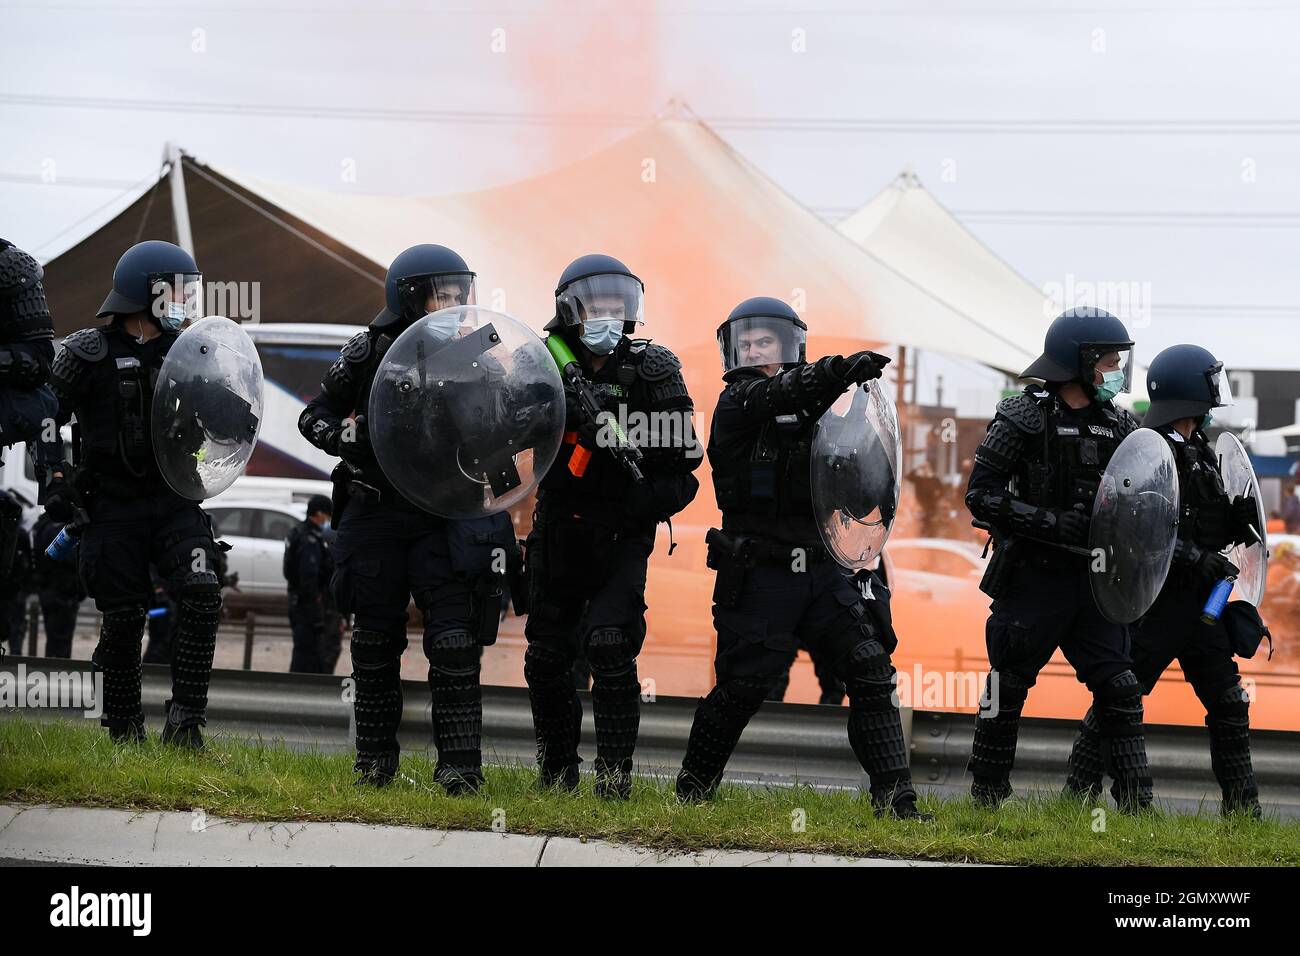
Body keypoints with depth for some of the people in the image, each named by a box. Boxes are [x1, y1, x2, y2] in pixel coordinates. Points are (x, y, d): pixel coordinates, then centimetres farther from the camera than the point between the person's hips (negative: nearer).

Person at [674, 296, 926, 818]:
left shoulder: (816, 408, 15)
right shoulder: (736, 404, -2)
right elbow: (776, 397, -25)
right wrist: (839, 370, -41)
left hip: (826, 572, 5)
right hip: (761, 576, -5)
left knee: (870, 671, -6)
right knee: (741, 687, -3)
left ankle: (895, 796, -7)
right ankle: (692, 789, 16)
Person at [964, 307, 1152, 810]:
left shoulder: (1119, 426, 9)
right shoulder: (1023, 419, -8)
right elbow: (981, 495, -12)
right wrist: (1051, 523, -19)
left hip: (1094, 580, 5)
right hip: (1033, 578, -5)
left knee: (1119, 689, -2)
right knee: (1008, 688, 4)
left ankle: (1136, 803, 0)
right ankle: (986, 798, 16)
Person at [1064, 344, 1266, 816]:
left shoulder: (1203, 455, 15)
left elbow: (1225, 532, 20)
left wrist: (1243, 515, -2)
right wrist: (1195, 558, -24)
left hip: (1202, 602, 8)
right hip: (1157, 600, -8)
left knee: (1229, 705, 7)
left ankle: (1244, 810, 11)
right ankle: (1077, 798, 3)